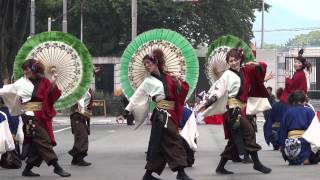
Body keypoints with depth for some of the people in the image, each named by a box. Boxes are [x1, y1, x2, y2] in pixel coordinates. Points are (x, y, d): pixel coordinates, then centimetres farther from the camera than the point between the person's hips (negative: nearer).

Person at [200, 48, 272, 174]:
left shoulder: (245, 71, 11)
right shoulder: (227, 74, -5)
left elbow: (262, 68, 18)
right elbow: (219, 88, -15)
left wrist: (257, 65, -4)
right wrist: (211, 99, -32)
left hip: (243, 108, 7)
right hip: (234, 108, -7)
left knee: (234, 140, 9)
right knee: (249, 133, -10)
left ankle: (221, 167, 15)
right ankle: (257, 163, -2)